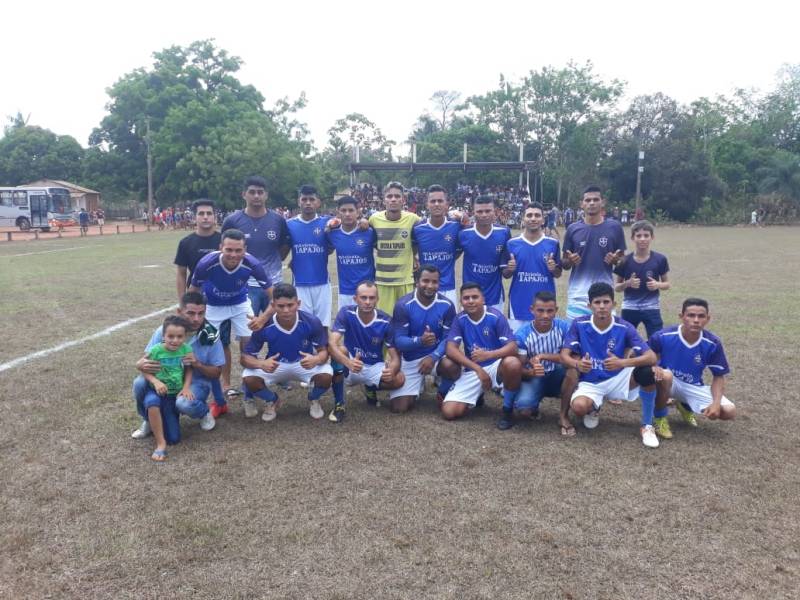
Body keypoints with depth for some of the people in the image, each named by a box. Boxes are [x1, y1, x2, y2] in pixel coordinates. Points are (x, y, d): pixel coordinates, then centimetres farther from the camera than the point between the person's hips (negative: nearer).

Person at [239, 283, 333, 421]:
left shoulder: (312, 322, -25)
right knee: (249, 378, -27)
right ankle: (271, 400, 8)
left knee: (326, 376, -31)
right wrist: (261, 364, -42)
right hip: (275, 365, 1)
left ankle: (313, 399, 7)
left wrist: (316, 359, -41)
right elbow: (245, 357, -18)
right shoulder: (264, 326, -25)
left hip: (305, 364, 0)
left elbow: (323, 351, -15)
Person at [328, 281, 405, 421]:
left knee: (399, 379, -27)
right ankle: (339, 404, -19)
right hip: (350, 366, -1)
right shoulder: (346, 313, -19)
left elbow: (395, 357, -16)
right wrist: (348, 363, -50)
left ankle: (371, 388, 11)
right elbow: (332, 344, -30)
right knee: (340, 349, -34)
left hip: (374, 367, 1)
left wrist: (392, 370, -41)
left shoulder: (385, 321, -17)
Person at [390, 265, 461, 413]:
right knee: (398, 408, -7)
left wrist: (433, 357, -28)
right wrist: (420, 341, -38)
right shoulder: (403, 305, -17)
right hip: (410, 360, 0)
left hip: (436, 355, 0)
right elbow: (398, 341, -19)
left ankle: (444, 394, 0)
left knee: (452, 366, -35)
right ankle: (418, 383, 27)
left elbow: (449, 338, -11)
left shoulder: (446, 305, -12)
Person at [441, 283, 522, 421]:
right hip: (472, 371, 2)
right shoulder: (460, 319, -5)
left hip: (496, 366, -2)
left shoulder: (495, 316, -12)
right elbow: (451, 350, -14)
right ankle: (478, 394, 18)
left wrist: (488, 355, -38)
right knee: (449, 412, -15)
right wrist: (478, 369, -25)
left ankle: (508, 407, -10)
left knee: (513, 364, -39)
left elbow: (513, 347, -19)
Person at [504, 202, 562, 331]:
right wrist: (509, 269, -13)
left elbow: (558, 274, 10)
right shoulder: (512, 243, 2)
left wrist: (553, 269, -12)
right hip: (519, 304, 0)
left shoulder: (553, 243, 2)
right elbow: (505, 275, 8)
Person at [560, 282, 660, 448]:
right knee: (579, 407, -34)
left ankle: (647, 426, -10)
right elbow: (564, 356, -14)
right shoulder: (579, 324, -11)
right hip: (590, 383, 0)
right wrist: (578, 364, -38)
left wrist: (622, 362, -39)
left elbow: (651, 358, -20)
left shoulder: (624, 328, -13)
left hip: (616, 379, 1)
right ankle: (593, 408, 9)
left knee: (647, 372, -30)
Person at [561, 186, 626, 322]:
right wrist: (569, 261, -13)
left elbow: (623, 258, 9)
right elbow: (564, 263, 9)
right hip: (578, 294, 1)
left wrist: (616, 259, -13)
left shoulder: (614, 227, 0)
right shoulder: (573, 229, 3)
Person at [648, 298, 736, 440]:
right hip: (668, 383, -3)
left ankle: (685, 406, 16)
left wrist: (716, 403, -20)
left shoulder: (713, 343, -14)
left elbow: (718, 376, -4)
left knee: (729, 412, -15)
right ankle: (660, 419, -11)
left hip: (693, 387, 3)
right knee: (665, 375, -39)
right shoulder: (663, 336, -22)